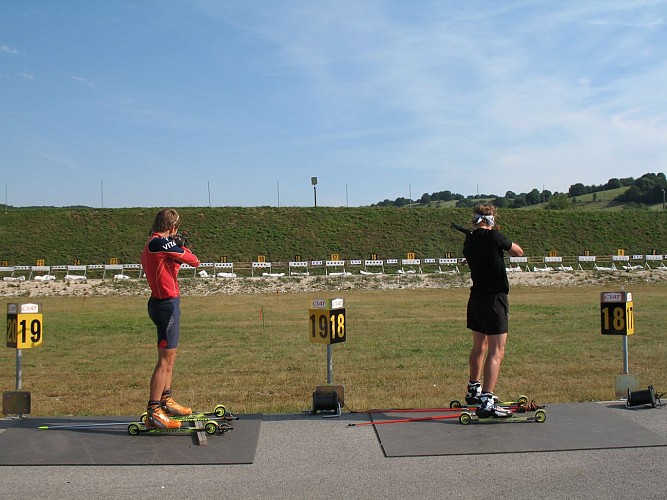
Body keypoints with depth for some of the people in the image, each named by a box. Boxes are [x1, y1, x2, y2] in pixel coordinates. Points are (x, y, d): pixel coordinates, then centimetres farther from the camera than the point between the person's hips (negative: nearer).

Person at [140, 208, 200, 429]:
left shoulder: (150, 245, 14)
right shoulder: (160, 243, -17)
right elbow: (194, 261, -12)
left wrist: (178, 250, 9)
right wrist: (183, 247, 5)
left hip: (160, 302, 11)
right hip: (167, 304, -11)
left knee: (169, 356, 22)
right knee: (165, 359, -8)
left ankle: (166, 401, 35)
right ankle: (153, 412, -6)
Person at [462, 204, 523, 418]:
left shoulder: (469, 242, 6)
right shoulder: (493, 236, -12)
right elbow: (519, 252, 3)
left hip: (476, 299, 8)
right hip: (494, 298, -8)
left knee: (479, 346, 22)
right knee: (496, 351, -8)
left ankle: (474, 390, 35)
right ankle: (486, 401, -15)